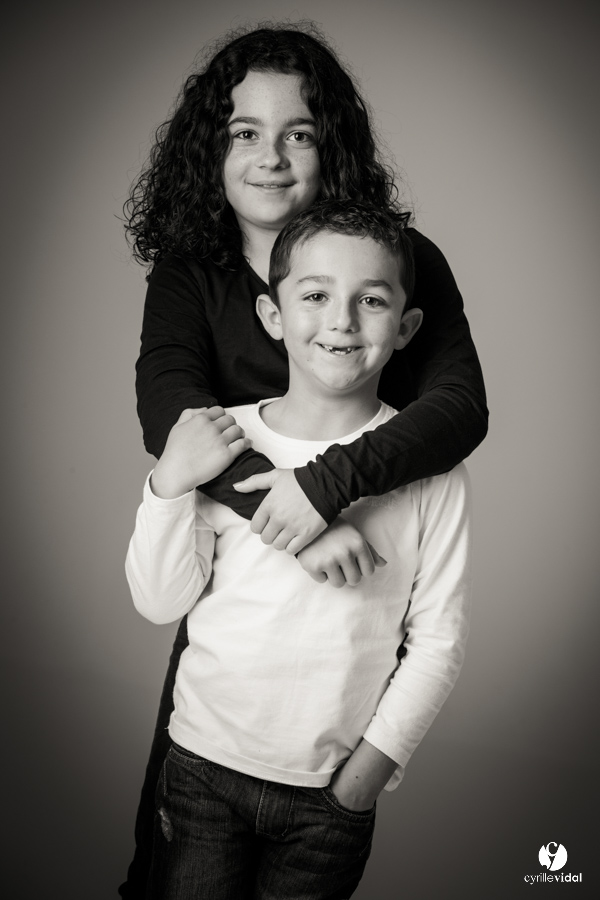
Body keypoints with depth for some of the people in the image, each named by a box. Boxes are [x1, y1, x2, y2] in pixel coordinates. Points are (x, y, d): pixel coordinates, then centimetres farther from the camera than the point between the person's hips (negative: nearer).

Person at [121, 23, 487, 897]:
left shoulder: (403, 263, -12)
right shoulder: (187, 270, -8)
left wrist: (328, 481, -39)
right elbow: (167, 405, -24)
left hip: (358, 587, -1)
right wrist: (287, 515, -38)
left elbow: (461, 405, -25)